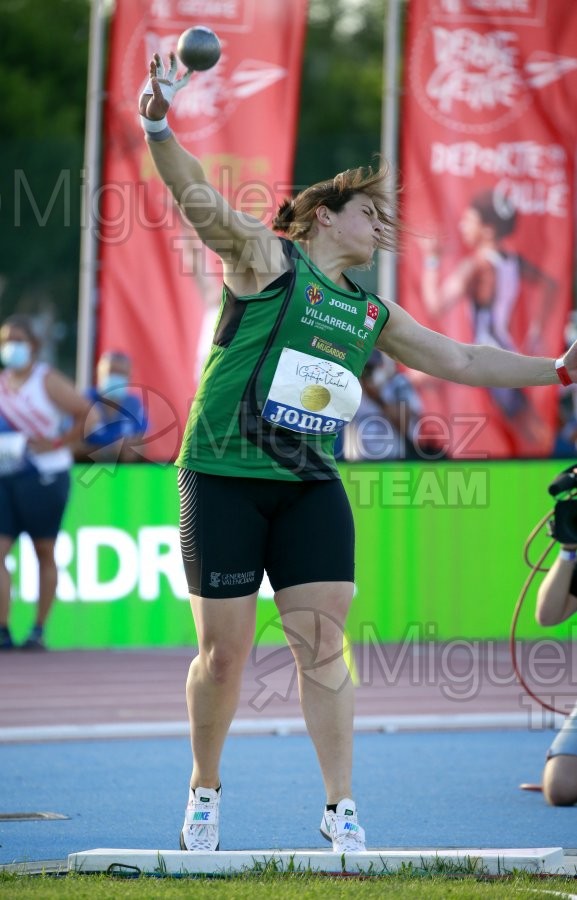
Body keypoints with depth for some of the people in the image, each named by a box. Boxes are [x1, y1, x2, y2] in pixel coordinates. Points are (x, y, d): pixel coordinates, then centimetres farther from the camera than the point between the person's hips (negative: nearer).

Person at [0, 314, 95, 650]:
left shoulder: (48, 381, -6)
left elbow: (87, 415, -9)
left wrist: (55, 444, -14)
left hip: (44, 477, -5)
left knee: (45, 552, 4)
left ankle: (40, 630, 9)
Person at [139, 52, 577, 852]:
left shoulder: (373, 316, 15)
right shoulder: (265, 259, -2)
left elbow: (463, 361, 24)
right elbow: (200, 200, -17)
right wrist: (159, 128, -34)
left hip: (309, 487, 5)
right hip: (225, 478, -5)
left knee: (322, 645, -2)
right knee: (223, 653, -1)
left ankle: (340, 811, 3)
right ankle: (205, 793, 19)